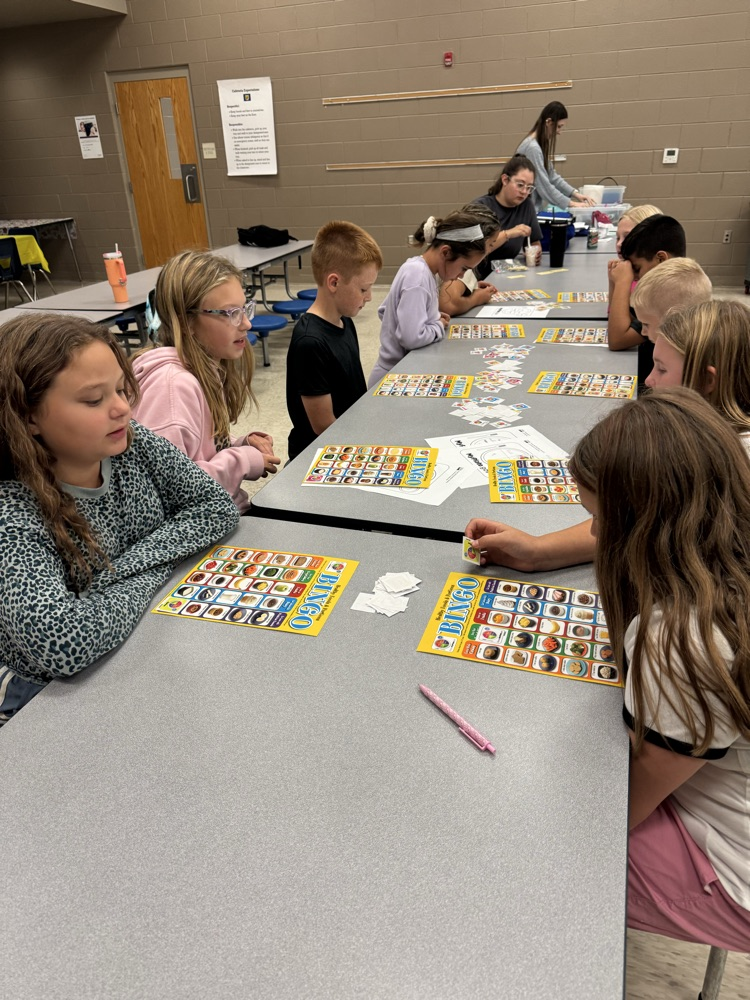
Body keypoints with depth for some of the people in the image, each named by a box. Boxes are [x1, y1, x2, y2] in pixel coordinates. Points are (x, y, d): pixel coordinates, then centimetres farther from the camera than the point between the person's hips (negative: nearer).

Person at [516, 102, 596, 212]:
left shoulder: (542, 144, 11)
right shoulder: (533, 148, -19)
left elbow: (552, 176, 16)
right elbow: (544, 185, -20)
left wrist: (575, 194, 7)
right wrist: (570, 203, -14)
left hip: (534, 207, 9)